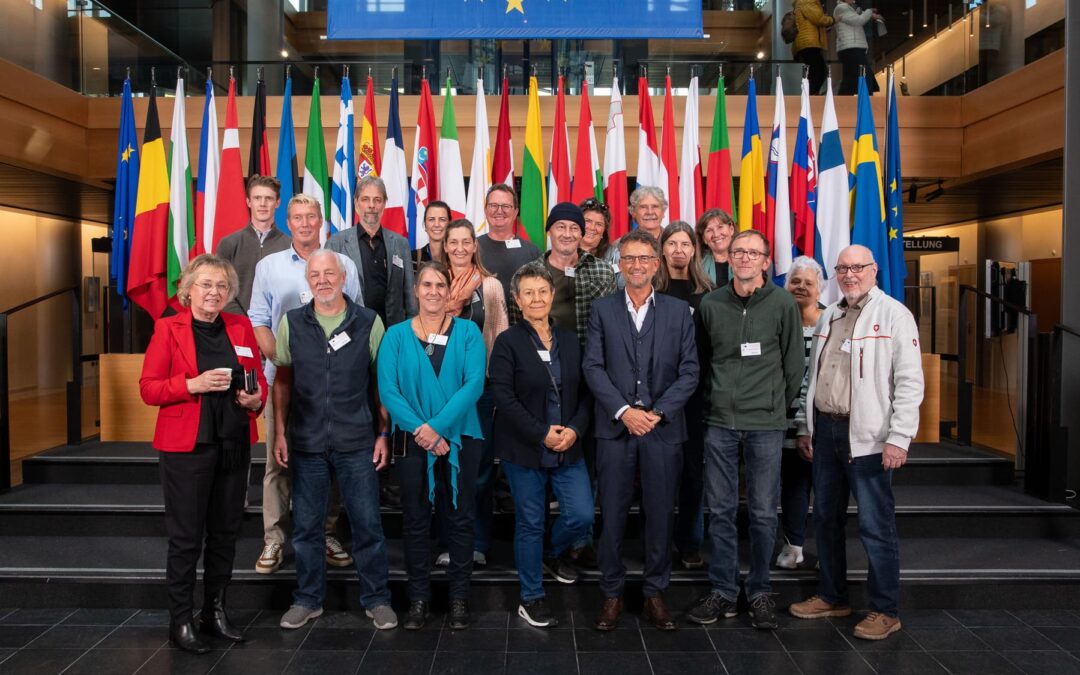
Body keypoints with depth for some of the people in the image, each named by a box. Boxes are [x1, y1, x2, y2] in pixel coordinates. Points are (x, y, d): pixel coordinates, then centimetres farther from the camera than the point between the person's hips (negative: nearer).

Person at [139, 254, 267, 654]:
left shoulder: (241, 326, 9)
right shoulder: (168, 328, -2)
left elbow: (259, 378, 14)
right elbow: (148, 388, -5)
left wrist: (257, 399, -7)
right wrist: (193, 384, -20)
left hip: (234, 444, 4)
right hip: (186, 446, -4)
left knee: (226, 532, 11)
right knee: (186, 536, 2)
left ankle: (216, 612, 26)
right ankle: (180, 620, 17)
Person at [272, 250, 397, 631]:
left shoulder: (369, 322, -1)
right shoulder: (292, 323, 3)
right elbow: (282, 381, 7)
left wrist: (383, 433, -2)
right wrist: (280, 433, 1)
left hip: (357, 442, -1)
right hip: (306, 442, 2)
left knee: (367, 523, 5)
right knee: (306, 525, 11)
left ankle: (377, 599, 20)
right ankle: (308, 599, 28)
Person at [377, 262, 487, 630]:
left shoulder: (467, 332, 0)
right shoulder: (396, 335, 2)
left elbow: (474, 384, -10)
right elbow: (388, 389, -6)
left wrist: (437, 427, -18)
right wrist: (420, 429, -18)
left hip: (459, 437, 0)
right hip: (411, 440, 1)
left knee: (460, 517, 7)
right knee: (415, 519, 9)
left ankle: (459, 596, 22)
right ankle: (418, 597, 23)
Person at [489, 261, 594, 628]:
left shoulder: (570, 340, 8)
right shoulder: (507, 342, -6)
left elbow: (585, 392, 8)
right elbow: (504, 398, -12)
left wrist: (574, 429, -8)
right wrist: (543, 434, -16)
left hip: (568, 447, 4)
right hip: (524, 450, -4)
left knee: (582, 515, 0)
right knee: (530, 523, 6)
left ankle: (553, 554, 34)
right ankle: (531, 598, 24)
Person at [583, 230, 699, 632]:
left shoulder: (678, 311, 6)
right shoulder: (602, 309, 6)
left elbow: (689, 371, 1)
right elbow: (593, 367, -2)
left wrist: (657, 412, -10)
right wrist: (624, 411, -12)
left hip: (663, 430, 1)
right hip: (614, 429, 0)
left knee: (661, 515, 8)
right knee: (612, 515, 5)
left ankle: (655, 594, 23)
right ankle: (612, 594, 20)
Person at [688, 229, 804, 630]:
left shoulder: (783, 304, -3)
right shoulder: (711, 304, 3)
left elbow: (793, 364, 3)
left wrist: (778, 406, 8)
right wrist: (718, 398, 12)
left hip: (766, 424, -2)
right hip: (720, 421, 2)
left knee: (763, 512, 7)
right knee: (720, 510, 8)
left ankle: (759, 591, 23)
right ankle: (723, 591, 21)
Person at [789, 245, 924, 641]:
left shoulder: (894, 315, -6)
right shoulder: (827, 317, 14)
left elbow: (909, 381, -11)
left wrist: (899, 437, -16)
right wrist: (805, 427, 15)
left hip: (867, 437, -6)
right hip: (825, 430, 7)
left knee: (876, 526, 0)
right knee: (826, 518, 14)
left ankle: (886, 610, 15)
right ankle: (832, 597, 29)